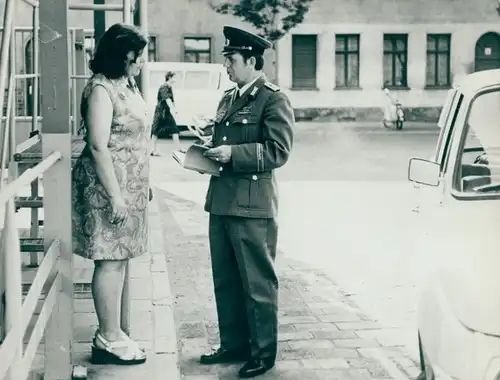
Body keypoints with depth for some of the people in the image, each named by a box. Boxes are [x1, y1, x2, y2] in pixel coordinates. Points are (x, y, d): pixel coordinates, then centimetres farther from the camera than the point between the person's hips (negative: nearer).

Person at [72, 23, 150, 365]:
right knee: (110, 261, -4)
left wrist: (142, 185, 21)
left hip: (130, 187, 9)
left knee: (120, 259, 12)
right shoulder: (101, 89, -16)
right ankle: (107, 341, 4)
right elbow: (98, 146, -21)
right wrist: (115, 196, -22)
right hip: (109, 188, -9)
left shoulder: (128, 85, 13)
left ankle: (112, 332, 21)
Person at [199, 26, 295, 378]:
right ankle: (233, 344, 28)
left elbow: (278, 151, -15)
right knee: (225, 280, 15)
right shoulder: (228, 98, 17)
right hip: (221, 201, 8)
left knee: (257, 282, 0)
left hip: (253, 206, -8)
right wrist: (209, 152, 8)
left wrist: (233, 154, -19)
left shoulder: (274, 100, -8)